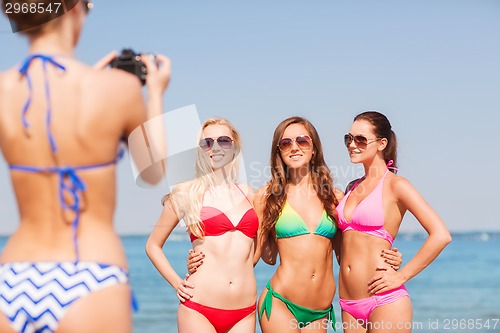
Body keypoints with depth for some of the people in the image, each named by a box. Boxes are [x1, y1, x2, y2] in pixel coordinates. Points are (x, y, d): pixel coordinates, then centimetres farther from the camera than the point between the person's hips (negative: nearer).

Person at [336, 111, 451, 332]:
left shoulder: (394, 185, -4)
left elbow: (441, 235, -14)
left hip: (384, 302, -6)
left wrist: (401, 276, -13)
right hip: (348, 305, 6)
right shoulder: (353, 187, 15)